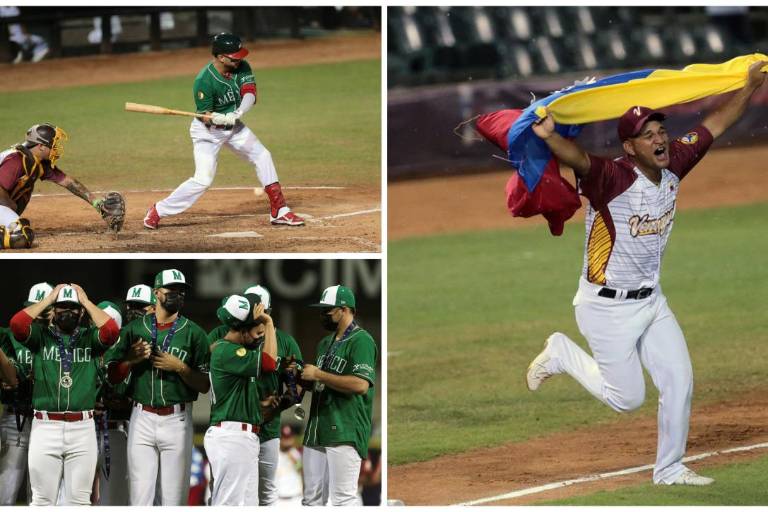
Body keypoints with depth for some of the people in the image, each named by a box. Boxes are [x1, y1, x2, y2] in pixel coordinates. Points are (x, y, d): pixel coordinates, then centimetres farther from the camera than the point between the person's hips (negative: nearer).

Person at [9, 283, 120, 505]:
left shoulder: (90, 338, 9)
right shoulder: (41, 336, 8)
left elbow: (112, 330, -11)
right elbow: (17, 323, -11)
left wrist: (86, 301, -1)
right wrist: (48, 299, -1)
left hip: (82, 428, 1)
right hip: (45, 426, -1)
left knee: (79, 500, 4)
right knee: (42, 500, 2)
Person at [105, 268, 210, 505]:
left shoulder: (194, 333, 5)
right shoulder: (134, 329, 9)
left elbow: (204, 385, 3)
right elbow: (112, 376, 10)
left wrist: (179, 367, -12)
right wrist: (131, 359, -8)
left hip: (177, 421, -1)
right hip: (142, 419, 1)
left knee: (174, 497, -2)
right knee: (140, 495, -2)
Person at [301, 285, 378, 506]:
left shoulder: (361, 341, -7)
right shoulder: (325, 343, 22)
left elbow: (360, 384, -20)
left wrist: (318, 375, -15)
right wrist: (302, 377, 8)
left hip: (345, 435, -9)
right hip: (317, 432, 9)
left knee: (343, 497, -14)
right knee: (312, 498, 9)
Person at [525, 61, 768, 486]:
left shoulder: (673, 165, -3)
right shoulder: (613, 178, -25)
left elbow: (715, 124, 7)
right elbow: (578, 159, -45)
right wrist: (548, 136, -66)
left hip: (651, 302, 7)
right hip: (607, 308, -7)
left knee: (679, 383, 5)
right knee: (627, 398, 0)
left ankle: (669, 469, 21)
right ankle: (562, 354, 23)